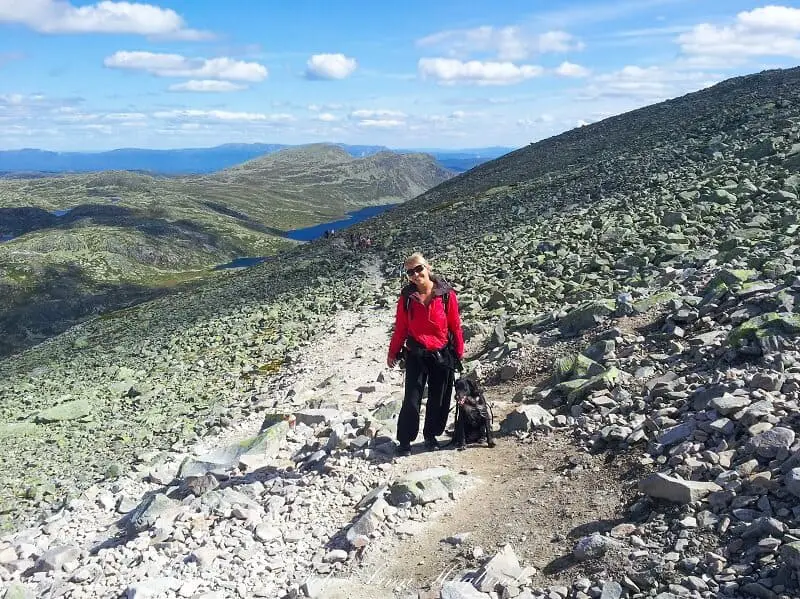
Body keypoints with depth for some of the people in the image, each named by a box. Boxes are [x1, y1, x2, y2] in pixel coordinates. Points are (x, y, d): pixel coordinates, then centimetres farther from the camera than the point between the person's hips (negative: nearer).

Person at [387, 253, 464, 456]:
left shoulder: (446, 294, -7)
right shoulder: (406, 297, -4)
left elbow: (455, 325, 0)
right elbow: (400, 328, 4)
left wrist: (459, 352, 4)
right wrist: (393, 353, 7)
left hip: (442, 355, 0)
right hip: (416, 355, 0)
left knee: (439, 400, 10)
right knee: (411, 400, -3)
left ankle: (431, 435, 30)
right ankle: (404, 441, 11)